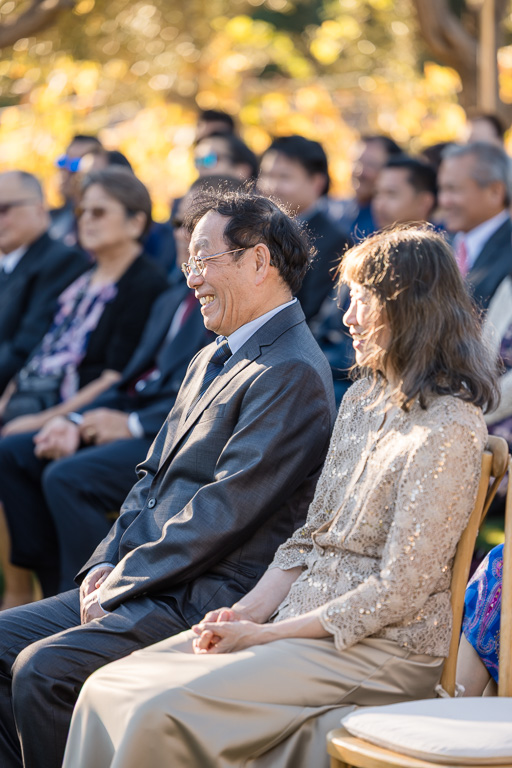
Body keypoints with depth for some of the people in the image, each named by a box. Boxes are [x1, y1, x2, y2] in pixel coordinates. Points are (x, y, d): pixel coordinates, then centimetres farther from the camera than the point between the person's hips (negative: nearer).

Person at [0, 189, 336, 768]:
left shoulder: (292, 373, -15)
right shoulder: (211, 361, 19)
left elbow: (226, 510, -20)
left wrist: (120, 583, -15)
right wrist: (105, 565, 4)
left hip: (204, 601, -10)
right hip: (138, 586, 10)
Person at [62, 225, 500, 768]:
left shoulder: (448, 429, -15)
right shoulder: (363, 399, 12)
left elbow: (400, 592, -17)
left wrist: (264, 635, -14)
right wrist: (247, 611, -2)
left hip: (381, 649, -8)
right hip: (299, 622, 8)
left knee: (161, 711, -24)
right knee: (106, 691, -7)